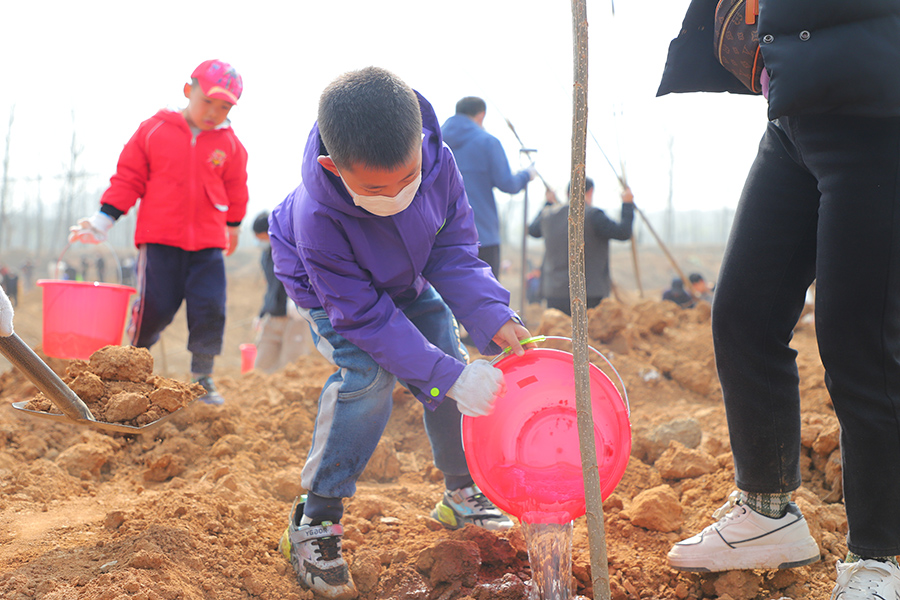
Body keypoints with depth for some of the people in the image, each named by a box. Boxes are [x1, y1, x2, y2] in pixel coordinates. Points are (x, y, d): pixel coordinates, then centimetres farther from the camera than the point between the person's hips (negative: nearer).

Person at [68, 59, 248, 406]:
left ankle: (202, 376, 11)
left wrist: (233, 227, 29)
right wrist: (104, 219, 2)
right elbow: (128, 177, 5)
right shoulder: (154, 130, 0)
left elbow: (235, 189, 19)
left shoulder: (229, 143, 5)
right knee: (157, 305, -7)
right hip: (160, 237, -2)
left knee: (210, 307, -5)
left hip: (208, 241, 2)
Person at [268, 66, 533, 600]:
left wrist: (494, 318, -34)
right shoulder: (318, 220, -43)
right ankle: (315, 523, -14)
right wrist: (447, 376, -40)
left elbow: (455, 251, -20)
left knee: (450, 364, -1)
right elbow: (365, 315, -35)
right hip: (334, 289, -5)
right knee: (369, 374, -27)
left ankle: (462, 494, 23)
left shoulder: (438, 161, -34)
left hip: (407, 279, 5)